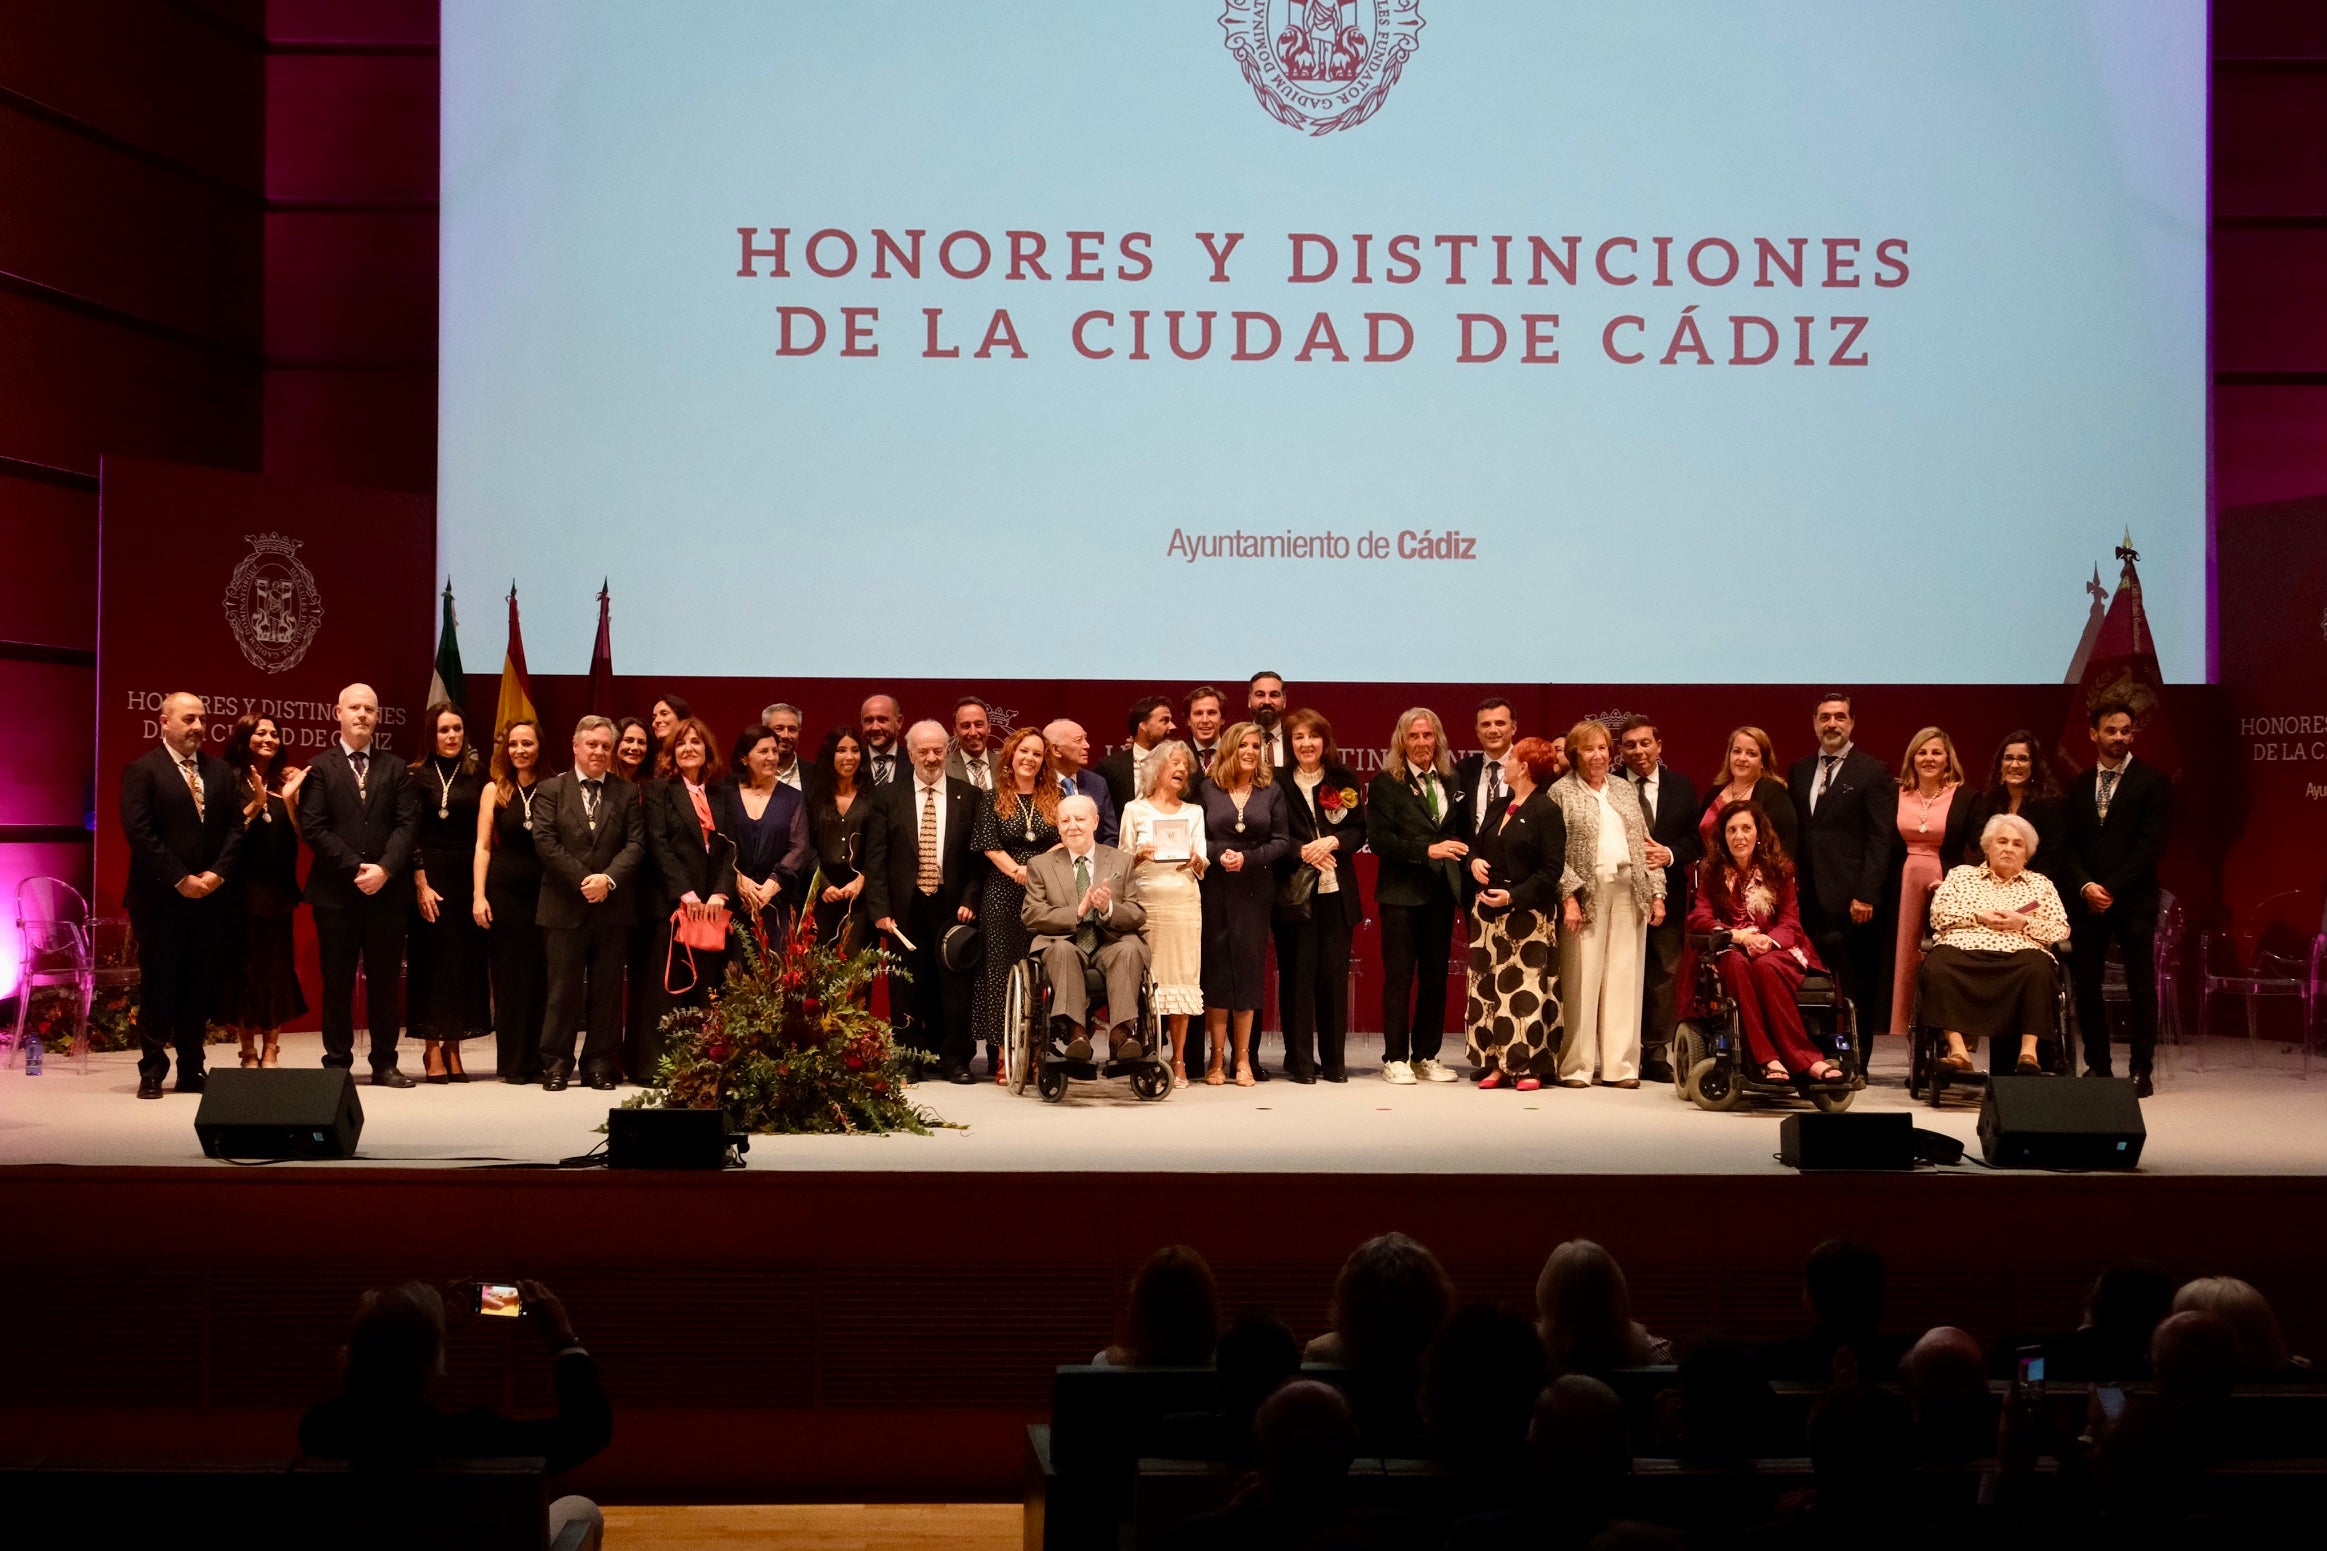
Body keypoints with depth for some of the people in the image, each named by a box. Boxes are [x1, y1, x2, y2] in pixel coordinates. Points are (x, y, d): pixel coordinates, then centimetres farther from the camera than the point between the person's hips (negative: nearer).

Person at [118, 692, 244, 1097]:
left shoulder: (219, 770, 12)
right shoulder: (143, 770, -4)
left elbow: (235, 825, 9)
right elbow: (139, 832, -12)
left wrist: (218, 872, -6)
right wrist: (180, 879, -14)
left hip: (210, 895, 5)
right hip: (160, 897, -5)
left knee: (201, 985, 6)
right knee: (159, 985, 1)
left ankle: (192, 1070, 12)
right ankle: (152, 1071, 9)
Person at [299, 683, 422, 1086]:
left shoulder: (395, 768, 12)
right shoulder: (319, 768, 4)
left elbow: (407, 824, 2)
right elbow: (313, 828, -4)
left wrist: (385, 868, -13)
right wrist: (356, 868, -12)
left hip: (387, 890, 2)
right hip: (335, 891, -2)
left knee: (385, 981, 5)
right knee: (337, 982, 2)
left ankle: (384, 1063, 11)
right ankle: (337, 1062, 9)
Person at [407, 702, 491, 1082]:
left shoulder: (476, 778, 9)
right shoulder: (418, 776, -1)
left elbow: (481, 835, 8)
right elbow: (412, 836, -5)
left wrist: (481, 889, 0)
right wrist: (421, 885, -13)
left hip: (467, 878, 3)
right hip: (431, 876, -3)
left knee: (466, 961, 3)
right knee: (432, 960, -2)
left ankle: (453, 1048, 10)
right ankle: (432, 1050, 2)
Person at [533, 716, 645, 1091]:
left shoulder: (626, 794, 9)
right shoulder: (551, 790, 5)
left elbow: (635, 844, 0)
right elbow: (545, 842, -4)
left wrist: (608, 878, -15)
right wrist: (582, 881, -12)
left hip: (612, 906, 2)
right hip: (565, 906, -2)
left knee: (606, 991, 5)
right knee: (563, 989, 1)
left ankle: (599, 1065, 11)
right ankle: (556, 1065, 8)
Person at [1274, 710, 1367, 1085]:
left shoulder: (1344, 779, 9)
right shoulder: (1278, 783, 2)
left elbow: (1359, 831, 8)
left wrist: (1333, 841, -10)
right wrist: (1304, 851, -15)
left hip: (1337, 891, 2)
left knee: (1334, 973, 3)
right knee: (1297, 973, -2)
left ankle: (1334, 1060, 11)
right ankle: (1299, 1060, 5)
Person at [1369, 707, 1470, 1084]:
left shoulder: (1452, 782, 12)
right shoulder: (1386, 783, -3)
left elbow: (1464, 832, 16)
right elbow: (1378, 838, -12)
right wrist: (1426, 850, -19)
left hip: (1442, 891, 5)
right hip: (1402, 892, -4)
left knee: (1436, 975, 7)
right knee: (1399, 976, -1)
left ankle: (1426, 1056, 15)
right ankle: (1395, 1059, 5)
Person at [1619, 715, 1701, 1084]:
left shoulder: (1681, 787, 9)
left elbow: (1696, 840, 6)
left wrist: (1670, 854, -12)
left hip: (1666, 893, 3)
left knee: (1663, 974, 4)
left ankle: (1656, 1054, 10)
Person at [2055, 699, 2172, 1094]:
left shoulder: (2152, 781, 0)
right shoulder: (2079, 786, 14)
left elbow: (2151, 844, -7)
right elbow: (2068, 844, 9)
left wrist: (2112, 888, -12)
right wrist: (2085, 886, -8)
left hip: (2133, 899, -4)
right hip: (2086, 899, 4)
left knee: (2141, 987, -1)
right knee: (2086, 985, 4)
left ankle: (2141, 1070, 4)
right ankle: (2097, 1064, 13)